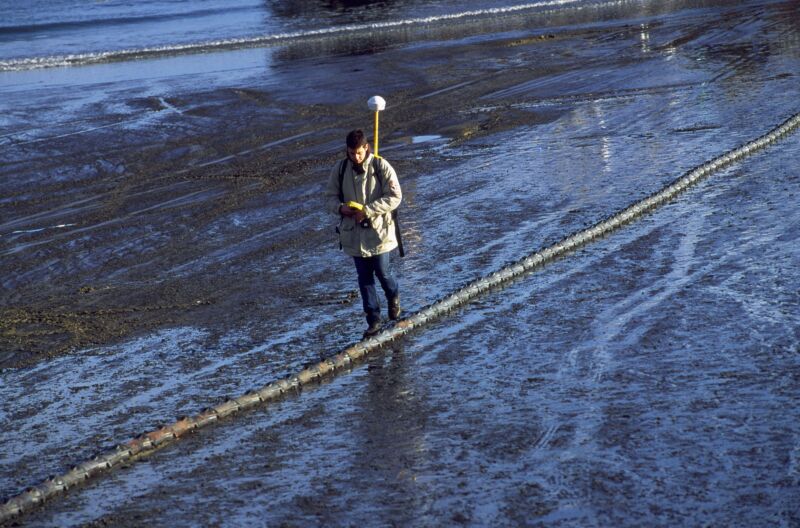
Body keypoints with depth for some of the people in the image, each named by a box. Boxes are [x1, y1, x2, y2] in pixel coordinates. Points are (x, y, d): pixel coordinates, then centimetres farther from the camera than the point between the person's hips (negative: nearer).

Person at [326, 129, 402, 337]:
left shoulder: (381, 166, -11)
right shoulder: (339, 169, -1)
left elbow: (394, 196, -13)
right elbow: (331, 195, 8)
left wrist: (367, 210, -21)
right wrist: (340, 208, -16)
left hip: (378, 230, -3)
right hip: (353, 232, 3)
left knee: (382, 272, 6)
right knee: (364, 278, 8)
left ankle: (393, 298, 39)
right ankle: (373, 320, 17)